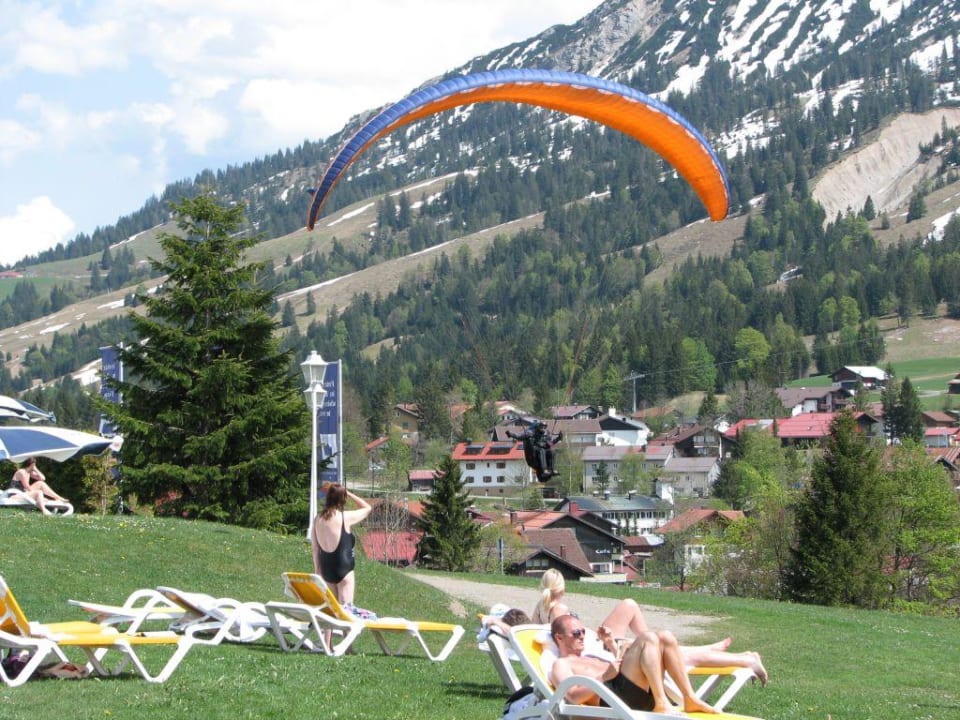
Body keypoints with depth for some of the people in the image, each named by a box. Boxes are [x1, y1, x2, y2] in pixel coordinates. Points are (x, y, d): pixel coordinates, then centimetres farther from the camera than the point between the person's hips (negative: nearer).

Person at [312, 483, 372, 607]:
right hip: (343, 569, -6)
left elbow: (315, 548, 6)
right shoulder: (345, 517, -13)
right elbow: (367, 508, 4)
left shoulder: (318, 519, 1)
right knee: (346, 607, -3)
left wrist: (317, 570, 14)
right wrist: (348, 494, 6)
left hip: (326, 569, 6)